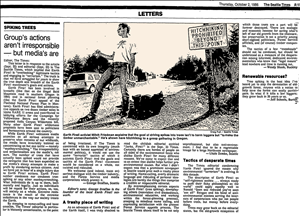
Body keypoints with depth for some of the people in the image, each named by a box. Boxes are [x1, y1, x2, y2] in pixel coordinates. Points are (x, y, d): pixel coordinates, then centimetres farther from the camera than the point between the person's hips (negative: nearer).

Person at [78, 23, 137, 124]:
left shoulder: (131, 43, 11)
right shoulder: (118, 43, 31)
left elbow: (132, 59, 4)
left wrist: (131, 70, -9)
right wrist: (100, 54, 23)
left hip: (123, 66, -6)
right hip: (113, 66, 6)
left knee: (123, 90, -19)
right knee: (99, 86, -6)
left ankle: (124, 116, -6)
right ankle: (92, 114, -4)